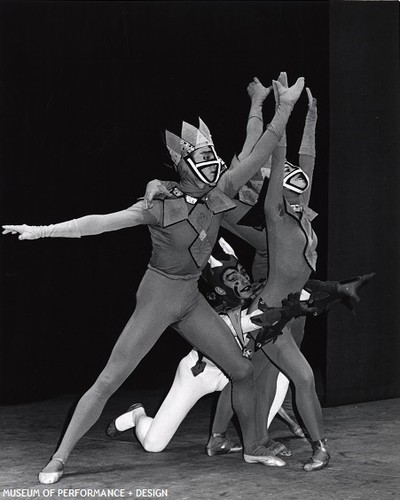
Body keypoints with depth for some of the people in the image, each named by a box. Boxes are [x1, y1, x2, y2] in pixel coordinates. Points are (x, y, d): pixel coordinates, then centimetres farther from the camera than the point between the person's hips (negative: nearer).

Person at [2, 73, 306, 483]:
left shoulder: (219, 196, -5)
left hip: (191, 301, 6)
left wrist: (285, 108, -14)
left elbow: (259, 154, -6)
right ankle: (58, 460, -3)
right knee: (108, 381, -7)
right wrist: (42, 230, -32)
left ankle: (252, 447, 28)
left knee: (242, 370, 9)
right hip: (157, 299, -6)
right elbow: (100, 222, -25)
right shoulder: (160, 207, -20)